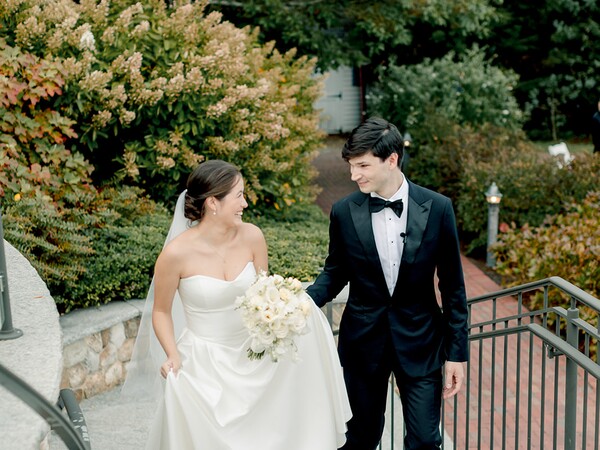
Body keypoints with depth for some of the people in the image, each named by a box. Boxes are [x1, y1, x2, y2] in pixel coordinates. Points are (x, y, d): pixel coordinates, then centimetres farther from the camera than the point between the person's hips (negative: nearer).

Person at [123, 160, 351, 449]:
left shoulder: (251, 237, -10)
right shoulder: (177, 253, -20)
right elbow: (161, 312, -5)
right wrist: (173, 355, -22)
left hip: (252, 355, 3)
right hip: (205, 363, -3)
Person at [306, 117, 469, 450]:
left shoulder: (437, 208, -9)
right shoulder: (344, 213, -6)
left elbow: (452, 285, -3)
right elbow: (335, 273, 6)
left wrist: (457, 352, -2)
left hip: (419, 341, -1)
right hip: (363, 340, 1)